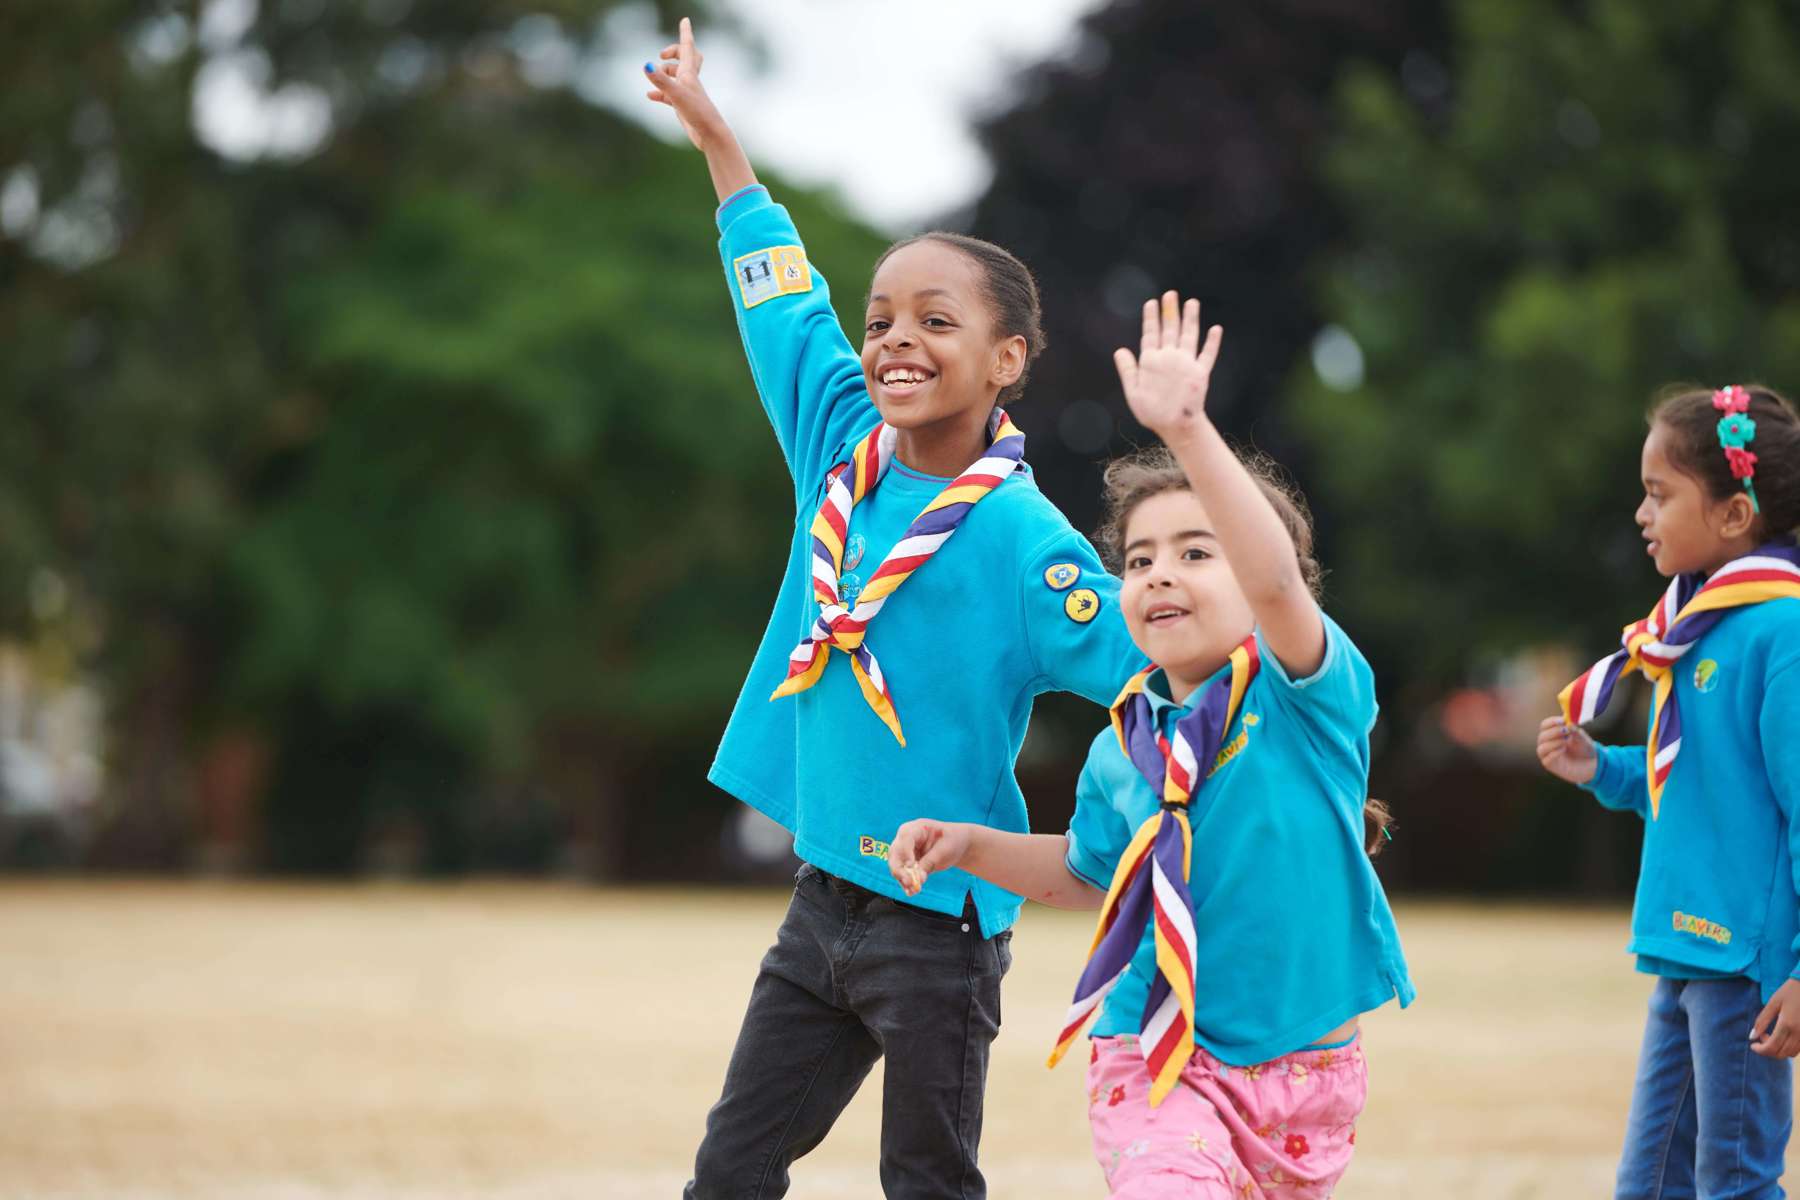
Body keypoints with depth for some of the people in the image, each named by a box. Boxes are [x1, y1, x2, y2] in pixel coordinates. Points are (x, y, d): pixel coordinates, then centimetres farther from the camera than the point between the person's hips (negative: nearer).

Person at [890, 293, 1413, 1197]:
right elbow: (1085, 866, 24)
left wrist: (1188, 430, -44)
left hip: (1304, 1065, -1)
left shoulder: (1303, 694, -10)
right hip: (1157, 1058, 1)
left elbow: (1275, 578, -32)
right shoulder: (1122, 749, 3)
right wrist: (969, 844, 6)